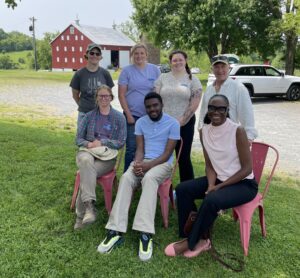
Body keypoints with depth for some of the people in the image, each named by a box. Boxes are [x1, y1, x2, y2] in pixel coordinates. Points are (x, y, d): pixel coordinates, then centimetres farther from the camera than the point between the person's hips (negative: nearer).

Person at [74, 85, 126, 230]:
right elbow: (78, 139, 13)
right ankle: (89, 205, -45)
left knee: (87, 172, -32)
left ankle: (81, 215, -25)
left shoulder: (119, 117, 9)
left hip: (108, 155, -1)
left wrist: (102, 142, -9)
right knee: (86, 161, -38)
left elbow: (121, 142, 3)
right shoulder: (89, 116, 14)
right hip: (87, 151, 1)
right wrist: (88, 143, -9)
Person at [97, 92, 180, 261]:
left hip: (162, 163, -3)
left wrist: (147, 166, -22)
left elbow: (167, 154, -9)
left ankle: (146, 234, -44)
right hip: (143, 161, 4)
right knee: (126, 178, -30)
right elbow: (140, 149, 4)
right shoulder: (140, 122, 10)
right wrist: (138, 164, -18)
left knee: (149, 178, -38)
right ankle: (116, 231, -34)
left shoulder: (173, 123, -4)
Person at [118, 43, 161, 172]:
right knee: (131, 148, 1)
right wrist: (128, 115, -7)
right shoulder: (127, 71, 1)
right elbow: (121, 95, -1)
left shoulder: (154, 69, 7)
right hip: (132, 115, -2)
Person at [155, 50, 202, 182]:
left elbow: (194, 104, -4)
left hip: (184, 124, -2)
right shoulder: (163, 78, 10)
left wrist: (181, 122, -8)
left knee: (184, 157, 4)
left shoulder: (193, 80, 4)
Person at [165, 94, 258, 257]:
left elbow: (247, 169, -16)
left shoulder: (238, 131, -19)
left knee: (211, 200, -30)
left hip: (244, 184, -6)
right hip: (219, 179, 6)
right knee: (182, 189, -11)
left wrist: (219, 187, -19)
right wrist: (211, 185, -17)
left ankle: (191, 242, -7)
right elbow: (209, 165, 2)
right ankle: (200, 238, -5)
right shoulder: (204, 131, -2)